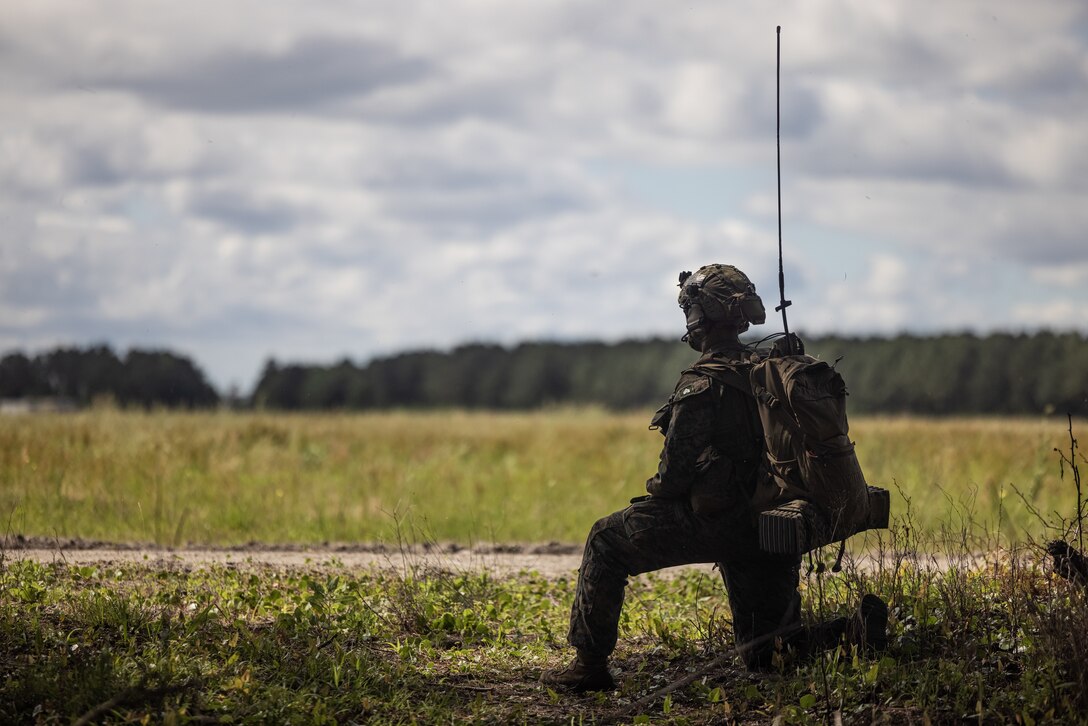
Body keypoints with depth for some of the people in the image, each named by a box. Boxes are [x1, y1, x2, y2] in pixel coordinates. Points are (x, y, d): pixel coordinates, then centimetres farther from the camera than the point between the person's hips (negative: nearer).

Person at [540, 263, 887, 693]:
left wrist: (657, 492, 9)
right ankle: (856, 630, -7)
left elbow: (676, 469, -14)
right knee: (764, 653, 17)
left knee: (606, 542, 10)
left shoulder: (701, 384, -15)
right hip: (771, 525, 7)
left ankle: (590, 664, 8)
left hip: (715, 523, -7)